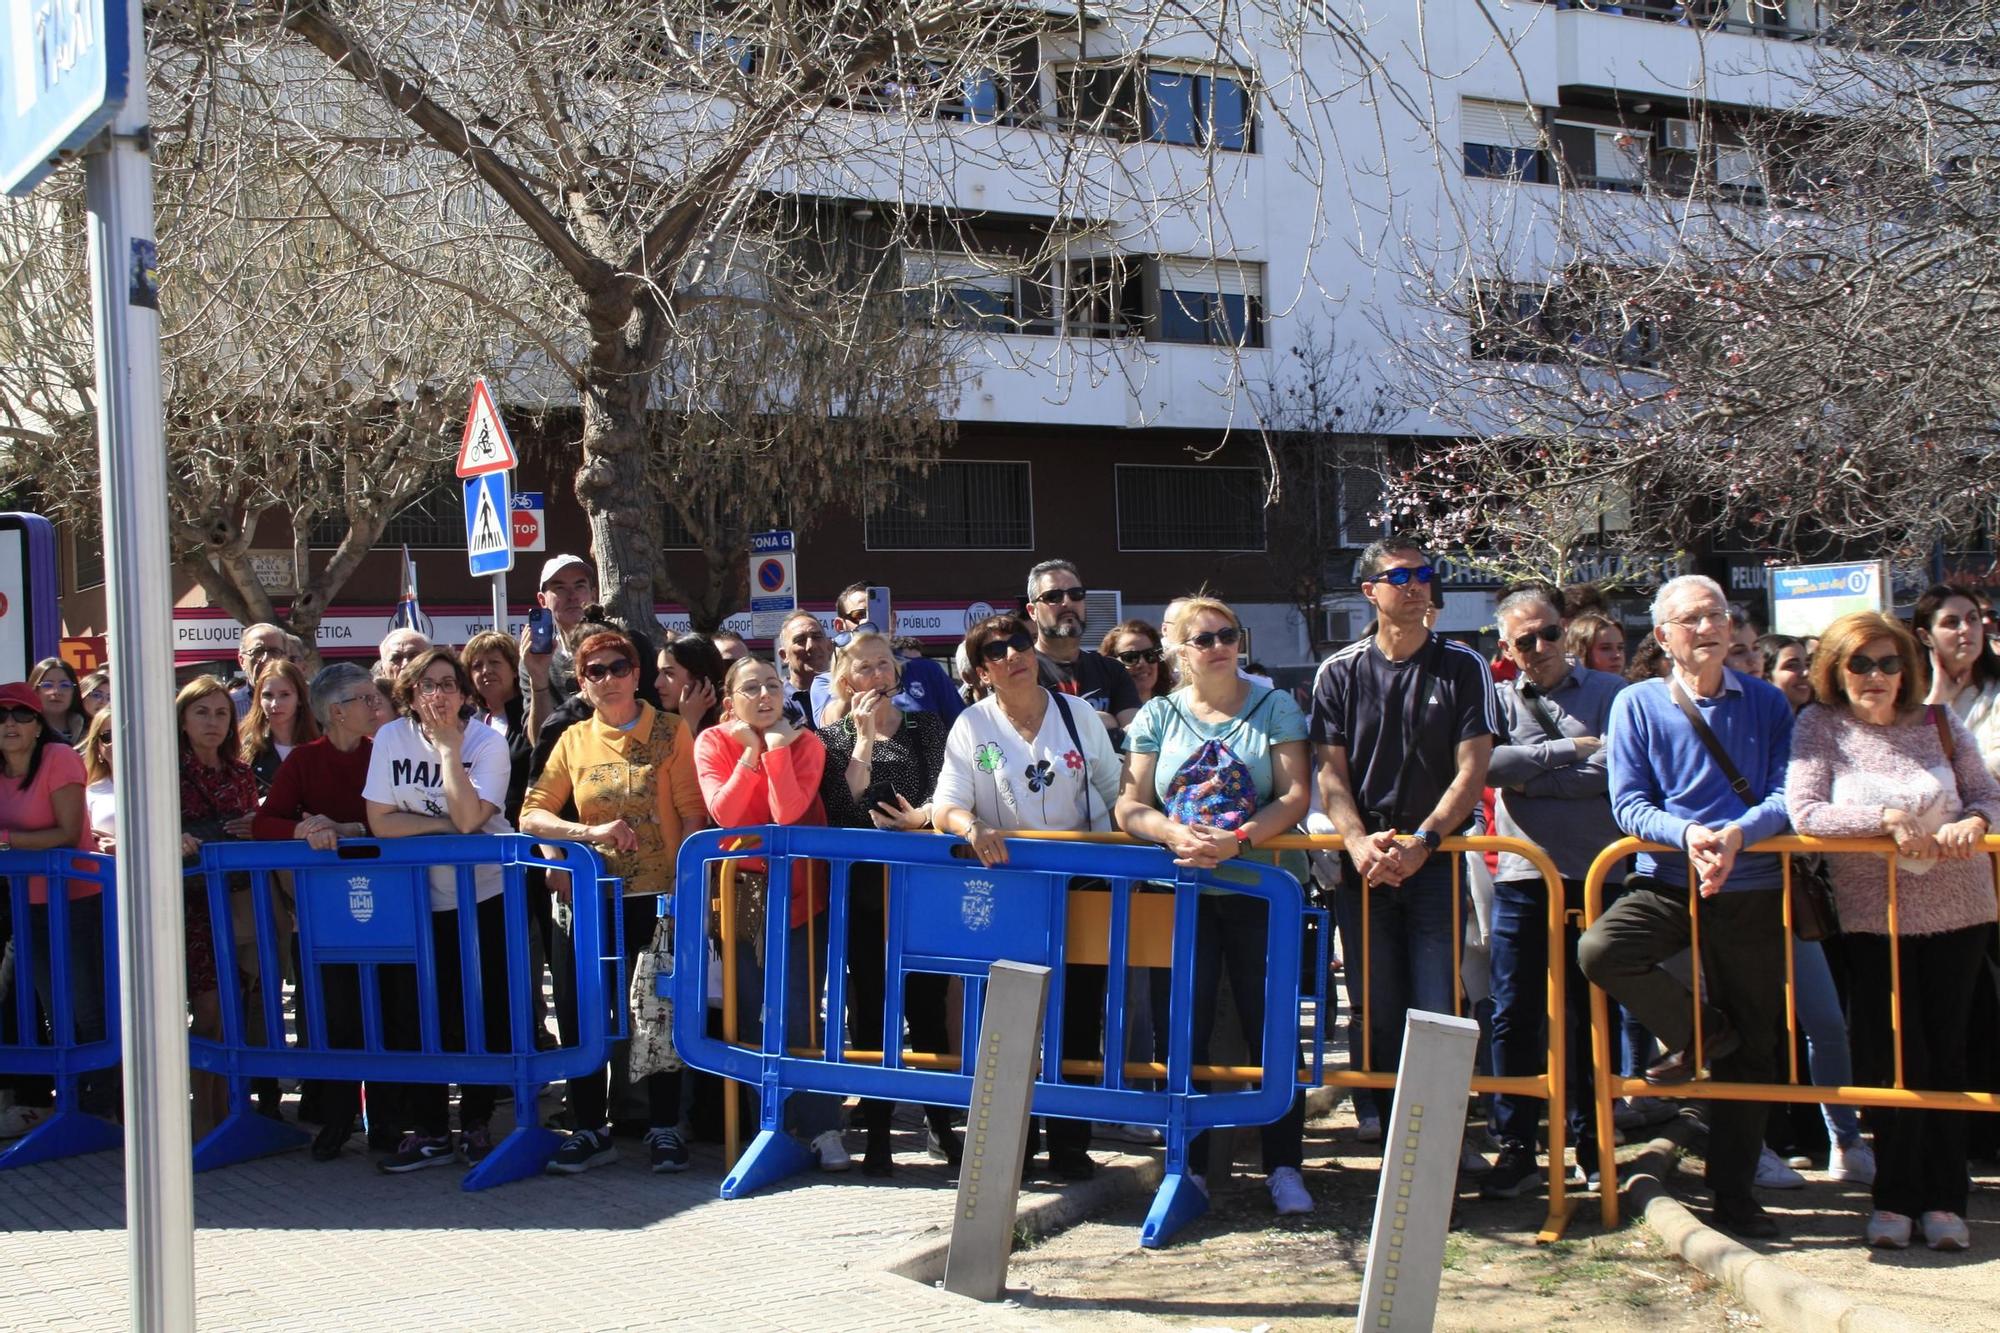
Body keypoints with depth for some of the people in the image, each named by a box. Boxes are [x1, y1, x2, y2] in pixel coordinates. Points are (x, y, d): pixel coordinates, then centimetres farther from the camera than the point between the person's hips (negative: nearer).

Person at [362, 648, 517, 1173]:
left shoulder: (487, 742, -10)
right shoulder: (392, 738, -2)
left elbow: (468, 819, -23)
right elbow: (380, 822, -6)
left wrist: (449, 747, -20)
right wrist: (444, 824, -13)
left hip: (486, 894, -2)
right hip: (420, 898, 2)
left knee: (483, 1011, -2)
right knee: (414, 1012, -1)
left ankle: (477, 1124, 12)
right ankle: (428, 1130, 10)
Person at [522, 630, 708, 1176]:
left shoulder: (670, 732, -1)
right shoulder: (574, 741, 6)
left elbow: (693, 815, -5)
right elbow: (531, 815, 2)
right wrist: (590, 832, -14)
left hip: (660, 898, -2)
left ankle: (665, 1129, 16)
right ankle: (591, 1130, 17)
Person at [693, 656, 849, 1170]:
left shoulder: (805, 743, -4)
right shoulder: (713, 743, -2)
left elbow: (788, 814, -18)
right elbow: (725, 814, -16)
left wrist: (777, 746, -18)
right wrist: (751, 752, -19)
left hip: (799, 898, -1)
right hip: (741, 899, 1)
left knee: (798, 1018, -4)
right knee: (755, 1019, 7)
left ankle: (822, 1128, 3)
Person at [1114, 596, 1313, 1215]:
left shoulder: (1274, 706, 6)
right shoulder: (1158, 716, 10)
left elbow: (1295, 795, -3)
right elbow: (1130, 806, 4)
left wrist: (1236, 840, -18)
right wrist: (1176, 835, -17)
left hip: (1258, 889, -1)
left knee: (1271, 1025, -1)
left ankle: (1284, 1167, 7)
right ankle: (1187, 1165, 12)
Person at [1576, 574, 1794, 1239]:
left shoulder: (1766, 703, 4)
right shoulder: (1637, 705, 1)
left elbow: (1784, 795, -4)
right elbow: (1629, 804, -5)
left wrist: (1736, 833, -23)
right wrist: (1686, 835, -23)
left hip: (1751, 891, 1)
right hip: (1667, 883, 0)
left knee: (1753, 1047, 4)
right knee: (1599, 950, -29)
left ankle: (1733, 1192, 20)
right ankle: (1699, 1030, 0)